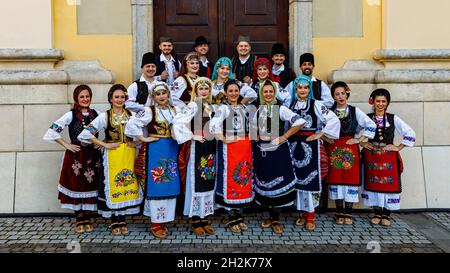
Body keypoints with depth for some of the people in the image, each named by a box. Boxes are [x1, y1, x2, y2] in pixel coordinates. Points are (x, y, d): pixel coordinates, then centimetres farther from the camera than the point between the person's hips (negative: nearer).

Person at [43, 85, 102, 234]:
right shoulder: (71, 115, -4)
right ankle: (79, 220, 15)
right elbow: (52, 131, -8)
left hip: (93, 155, 3)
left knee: (91, 185, 4)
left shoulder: (95, 114, 5)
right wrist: (66, 145, -7)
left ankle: (88, 219, 16)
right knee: (76, 185, 3)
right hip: (76, 155, -2)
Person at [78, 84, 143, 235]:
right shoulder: (104, 116, -1)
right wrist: (104, 145, -9)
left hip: (129, 155, 3)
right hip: (112, 155, -2)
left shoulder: (132, 115, 7)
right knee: (112, 185, 1)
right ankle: (114, 222, 14)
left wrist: (137, 142, 0)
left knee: (127, 185, 4)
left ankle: (122, 221, 17)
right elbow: (85, 133, -7)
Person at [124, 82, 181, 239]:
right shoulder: (149, 111, -6)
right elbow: (131, 125, -13)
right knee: (156, 186, -2)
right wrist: (144, 139, -11)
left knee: (170, 185, 7)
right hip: (155, 151, -5)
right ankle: (156, 223, 9)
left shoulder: (175, 110, 11)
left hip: (172, 151, 5)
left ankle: (164, 220, 20)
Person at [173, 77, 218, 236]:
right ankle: (195, 220, 9)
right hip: (197, 147, -6)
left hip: (210, 147, 7)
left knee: (208, 180, 9)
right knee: (196, 181, -1)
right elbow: (178, 122, -20)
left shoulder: (211, 107, 12)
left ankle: (204, 218, 19)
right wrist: (192, 136, -16)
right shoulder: (193, 106, -7)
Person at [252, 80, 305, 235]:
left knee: (277, 183, -2)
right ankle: (271, 216, 22)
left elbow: (300, 122, -14)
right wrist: (257, 136, 9)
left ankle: (276, 220, 9)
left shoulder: (281, 108, -6)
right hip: (262, 151, 5)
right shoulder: (258, 109, 9)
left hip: (278, 151, -5)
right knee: (265, 183, 8)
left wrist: (285, 137, -11)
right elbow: (254, 126, 27)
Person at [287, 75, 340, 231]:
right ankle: (304, 213, 20)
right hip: (294, 145, 4)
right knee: (298, 178, 7)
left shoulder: (316, 104, -2)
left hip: (311, 145, -4)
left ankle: (310, 216, 6)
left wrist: (321, 134, -8)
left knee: (311, 179, -3)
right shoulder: (290, 105, 9)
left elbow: (334, 120, -7)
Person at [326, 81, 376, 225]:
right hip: (334, 149, 1)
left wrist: (360, 139, -4)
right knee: (336, 179, 1)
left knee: (351, 179, -1)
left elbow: (371, 125, 0)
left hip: (351, 149, 0)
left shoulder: (355, 111, 4)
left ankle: (348, 213, 9)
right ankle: (339, 213, 11)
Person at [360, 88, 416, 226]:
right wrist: (362, 143, -1)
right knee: (373, 184, 3)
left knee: (389, 184, -1)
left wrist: (398, 147, -2)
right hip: (371, 156, 0)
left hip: (389, 157, 0)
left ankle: (386, 215, 11)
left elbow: (410, 134, 2)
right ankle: (377, 213, 15)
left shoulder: (393, 118, 2)